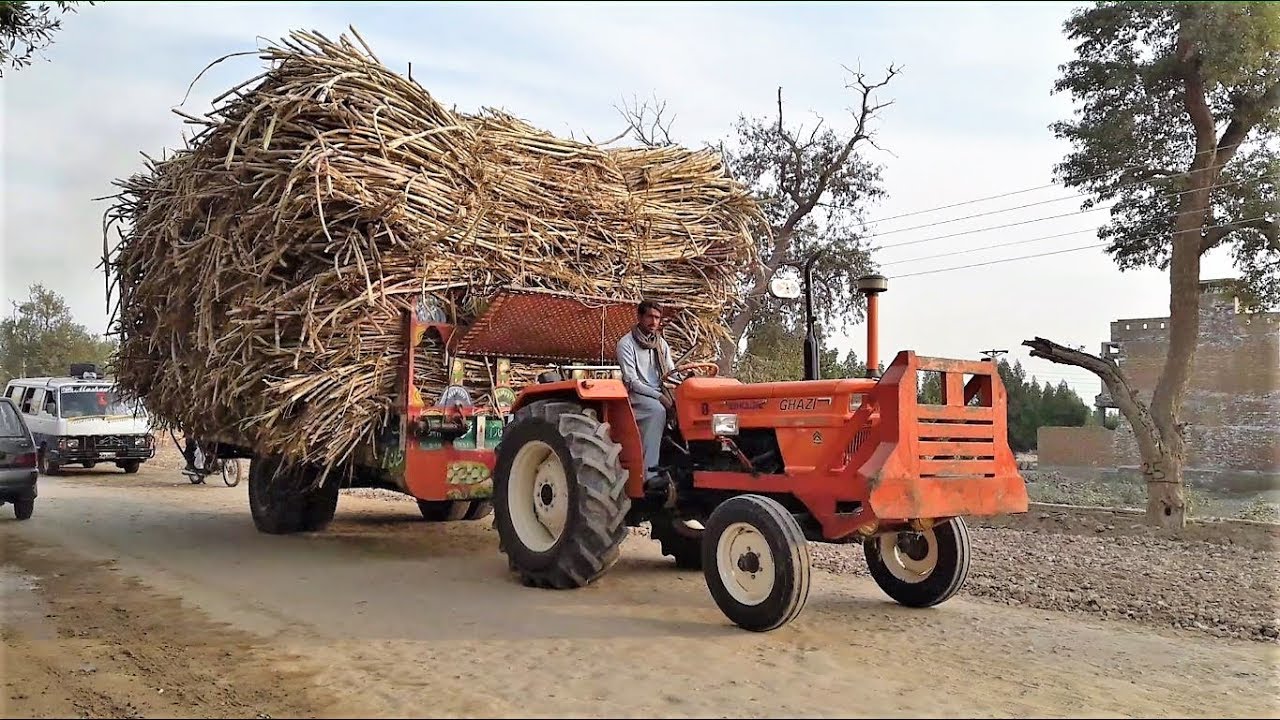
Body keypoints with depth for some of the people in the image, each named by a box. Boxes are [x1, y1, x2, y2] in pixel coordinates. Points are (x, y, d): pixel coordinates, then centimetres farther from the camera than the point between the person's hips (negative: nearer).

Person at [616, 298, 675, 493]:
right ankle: (649, 473, -41)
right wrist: (659, 396, -23)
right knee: (657, 410, -36)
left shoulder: (661, 344, 14)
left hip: (659, 394, 6)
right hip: (636, 396, -6)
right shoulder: (626, 343, -6)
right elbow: (632, 382, -13)